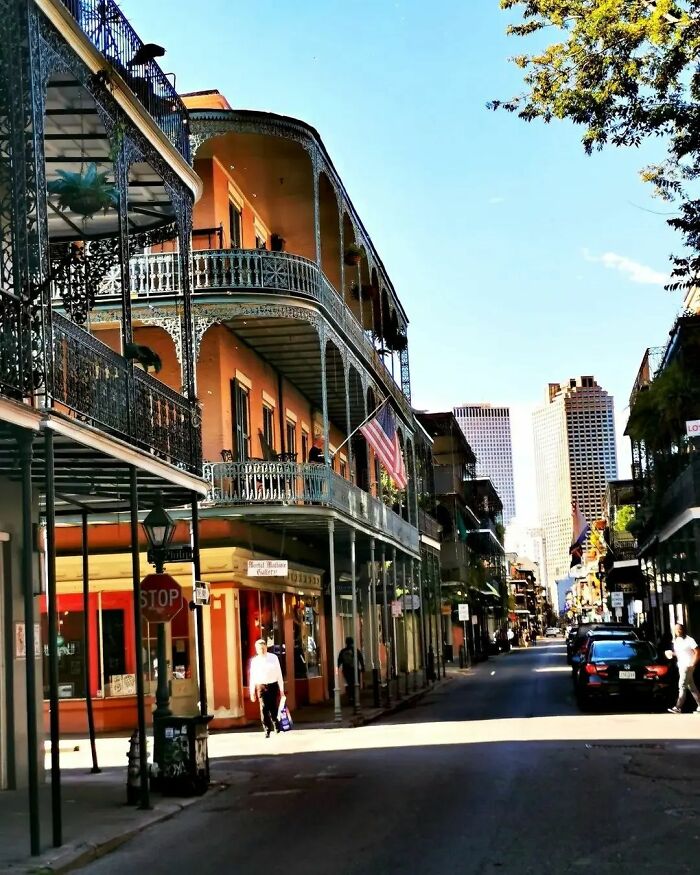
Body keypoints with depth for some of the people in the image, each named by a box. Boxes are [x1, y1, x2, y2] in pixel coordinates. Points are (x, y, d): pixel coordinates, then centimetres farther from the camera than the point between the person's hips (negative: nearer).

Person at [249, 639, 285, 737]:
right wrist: (252, 692, 1)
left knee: (274, 708, 5)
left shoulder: (274, 658, 0)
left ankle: (276, 725, 30)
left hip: (273, 685, 0)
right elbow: (252, 677, 4)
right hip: (261, 687, 0)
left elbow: (279, 673, 2)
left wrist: (281, 689, 1)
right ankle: (267, 730, 3)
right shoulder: (254, 661, 2)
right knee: (264, 709, -5)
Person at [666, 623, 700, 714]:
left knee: (682, 686, -12)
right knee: (691, 687, 11)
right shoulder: (676, 641, 12)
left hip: (688, 666, -8)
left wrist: (692, 664, -17)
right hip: (681, 666, 8)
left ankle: (678, 707, -15)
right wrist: (672, 653, 3)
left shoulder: (689, 640, -10)